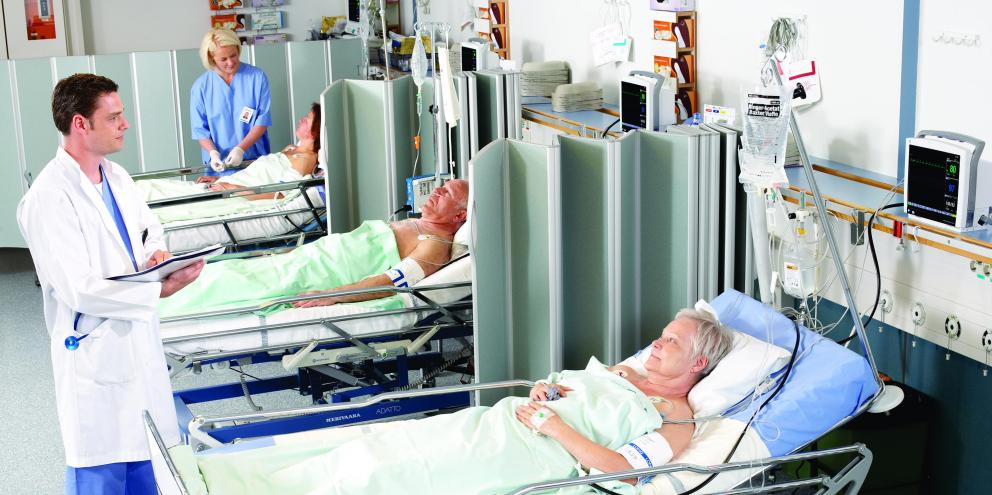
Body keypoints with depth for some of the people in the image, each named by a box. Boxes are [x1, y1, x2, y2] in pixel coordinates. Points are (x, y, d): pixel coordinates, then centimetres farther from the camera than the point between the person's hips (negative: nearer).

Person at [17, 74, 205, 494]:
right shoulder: (49, 197, -20)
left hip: (140, 341, 8)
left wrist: (154, 252, -1)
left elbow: (148, 225, 23)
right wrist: (158, 290, -25)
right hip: (96, 353, -8)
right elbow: (78, 289, -24)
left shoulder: (116, 177, 7)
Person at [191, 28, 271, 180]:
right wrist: (213, 152, -17)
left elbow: (263, 120, -4)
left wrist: (241, 148, -16)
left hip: (255, 160, 0)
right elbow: (199, 128, 1)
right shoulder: (201, 86, 1)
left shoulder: (257, 77, -2)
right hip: (219, 165, 0)